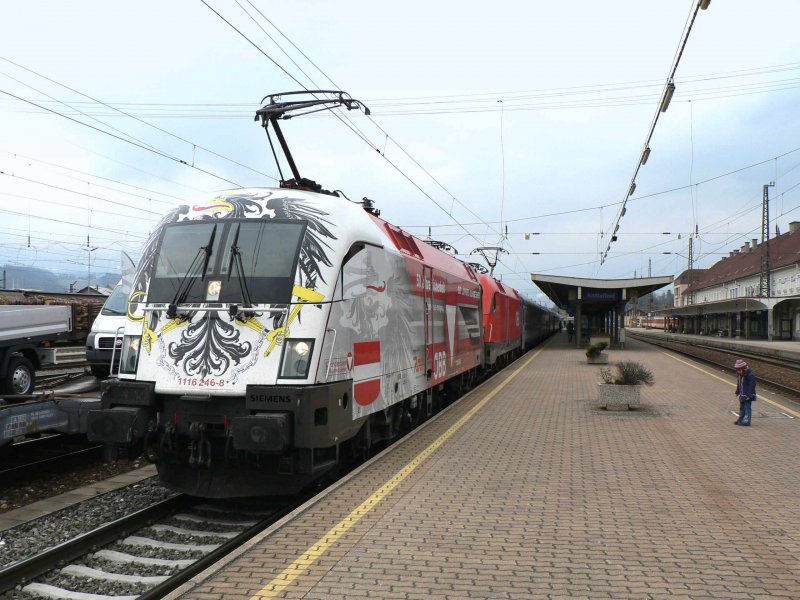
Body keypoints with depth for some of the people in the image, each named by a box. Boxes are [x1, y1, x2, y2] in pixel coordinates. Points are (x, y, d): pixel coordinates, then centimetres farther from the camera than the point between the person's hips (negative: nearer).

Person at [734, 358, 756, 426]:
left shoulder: (750, 375, -19)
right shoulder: (740, 374, 8)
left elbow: (751, 385, -21)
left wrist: (749, 395, -24)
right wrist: (737, 392, 22)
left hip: (748, 396, -9)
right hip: (742, 395, 9)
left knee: (747, 408, -7)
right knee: (742, 408, 15)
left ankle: (747, 421, -5)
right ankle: (741, 420, 23)